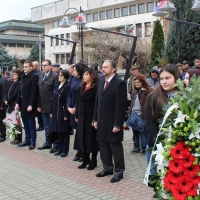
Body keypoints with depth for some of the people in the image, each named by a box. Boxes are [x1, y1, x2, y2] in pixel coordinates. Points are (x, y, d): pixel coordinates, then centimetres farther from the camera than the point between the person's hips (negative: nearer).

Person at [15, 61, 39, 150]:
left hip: (29, 105, -7)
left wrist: (30, 105, -21)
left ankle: (33, 142, 8)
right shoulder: (23, 77, 14)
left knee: (31, 124, 1)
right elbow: (20, 91, 15)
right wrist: (18, 103, 10)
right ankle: (27, 140, 22)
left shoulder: (34, 77, -11)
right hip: (23, 104, 7)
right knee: (26, 124, 13)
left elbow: (34, 92, -17)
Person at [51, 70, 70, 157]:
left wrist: (66, 114, -17)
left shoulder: (67, 86, -11)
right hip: (56, 112, 7)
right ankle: (59, 148, 22)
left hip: (63, 112, -7)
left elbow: (67, 101, -15)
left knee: (64, 132, 2)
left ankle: (65, 150, 12)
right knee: (57, 131, 11)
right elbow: (53, 99, 12)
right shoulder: (57, 85, 11)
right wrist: (52, 112, 10)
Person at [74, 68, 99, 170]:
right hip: (82, 117, 7)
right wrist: (77, 115, 11)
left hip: (91, 117, -7)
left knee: (92, 139, 2)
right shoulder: (82, 87, 12)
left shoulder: (96, 88, -11)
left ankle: (93, 161, 15)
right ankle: (86, 159, 22)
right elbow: (79, 101, 14)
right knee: (83, 138, 10)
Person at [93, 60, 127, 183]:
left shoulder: (119, 83, -13)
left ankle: (119, 171, 14)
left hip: (113, 123, -7)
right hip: (102, 122, 8)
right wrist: (96, 119, 11)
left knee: (116, 146, 2)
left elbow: (121, 105, -16)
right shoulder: (101, 83, 12)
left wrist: (117, 124, -18)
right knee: (103, 146, 14)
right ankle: (107, 168, 28)